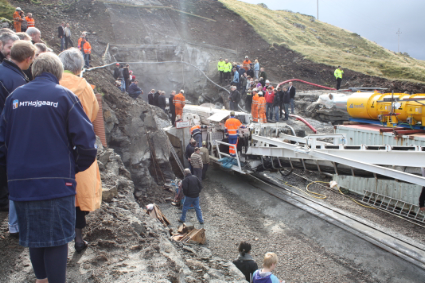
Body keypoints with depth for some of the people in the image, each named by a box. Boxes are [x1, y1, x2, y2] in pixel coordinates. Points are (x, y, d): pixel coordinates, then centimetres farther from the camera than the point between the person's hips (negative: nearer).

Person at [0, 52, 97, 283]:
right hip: (57, 181, -4)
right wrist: (76, 167, 4)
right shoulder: (64, 96, -7)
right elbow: (86, 142, -12)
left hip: (21, 183, 5)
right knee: (57, 237, 7)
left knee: (33, 232, 21)